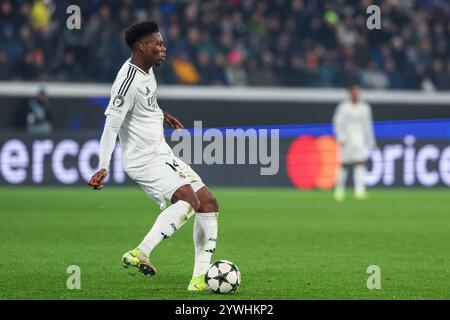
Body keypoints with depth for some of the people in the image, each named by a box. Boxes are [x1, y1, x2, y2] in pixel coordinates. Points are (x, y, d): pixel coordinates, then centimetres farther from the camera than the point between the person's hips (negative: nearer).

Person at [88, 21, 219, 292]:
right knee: (188, 200, -28)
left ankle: (200, 278, 2)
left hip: (162, 154, 10)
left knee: (208, 202, 3)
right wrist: (103, 167, -30)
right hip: (144, 160, -10)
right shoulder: (129, 80, -21)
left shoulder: (146, 69, 8)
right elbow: (112, 124, -25)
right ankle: (141, 254, -27)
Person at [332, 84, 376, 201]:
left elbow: (367, 125, 16)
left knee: (360, 163, -12)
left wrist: (370, 141, 16)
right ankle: (339, 190, 15)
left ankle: (359, 190, -21)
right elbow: (338, 123, -4)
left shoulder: (364, 108, 10)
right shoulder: (344, 107, -2)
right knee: (344, 165, 1)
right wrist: (340, 138, -14)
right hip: (346, 139, -3)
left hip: (360, 139, 3)